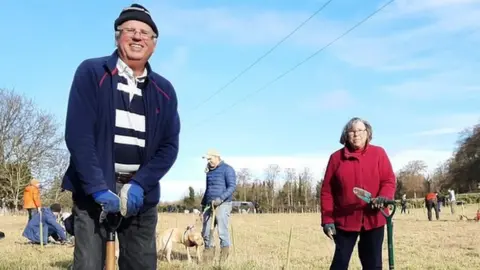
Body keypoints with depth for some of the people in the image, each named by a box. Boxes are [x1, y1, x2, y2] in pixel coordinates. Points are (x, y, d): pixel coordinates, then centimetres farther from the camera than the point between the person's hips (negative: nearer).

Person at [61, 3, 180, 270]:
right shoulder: (91, 72, -3)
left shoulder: (164, 90, 7)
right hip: (94, 190, -3)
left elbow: (170, 145, 2)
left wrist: (139, 184, -13)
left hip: (141, 192, 4)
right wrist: (97, 188, -19)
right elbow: (77, 133, -11)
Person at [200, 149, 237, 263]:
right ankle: (208, 253, 13)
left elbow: (232, 187, -12)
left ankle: (224, 256, -1)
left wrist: (220, 198, -23)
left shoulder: (227, 169, -2)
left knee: (222, 231, -8)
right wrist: (203, 205, 23)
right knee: (206, 232, 3)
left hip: (222, 205, -7)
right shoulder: (209, 171, 19)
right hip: (209, 206, 7)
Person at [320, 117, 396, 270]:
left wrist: (383, 197, -23)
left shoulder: (379, 153, 2)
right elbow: (327, 191, 2)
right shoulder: (336, 157, 2)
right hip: (344, 219, 0)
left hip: (373, 219, 1)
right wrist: (327, 219, -4)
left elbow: (389, 180, -1)